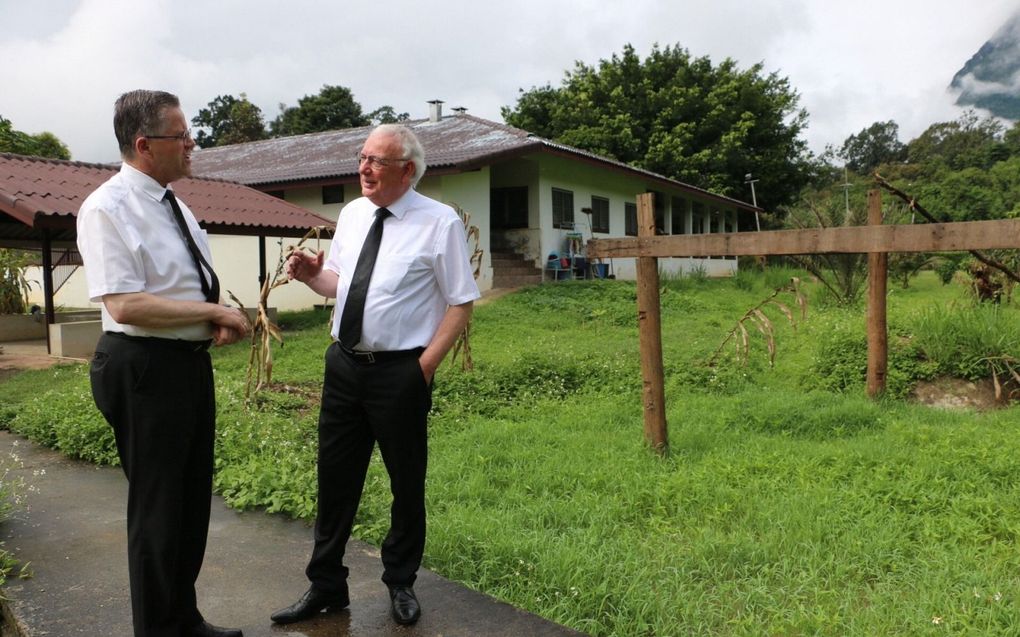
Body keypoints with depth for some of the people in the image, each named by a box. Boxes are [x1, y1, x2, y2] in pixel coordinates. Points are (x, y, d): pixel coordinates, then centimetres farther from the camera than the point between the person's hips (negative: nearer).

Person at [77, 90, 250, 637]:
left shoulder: (174, 206, 12)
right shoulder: (107, 209, -14)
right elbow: (125, 305, -23)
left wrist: (221, 321, -2)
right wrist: (217, 312, -18)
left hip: (192, 363, 9)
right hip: (144, 370, -9)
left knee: (194, 497, 18)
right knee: (157, 505, 4)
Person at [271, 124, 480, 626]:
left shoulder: (440, 222, -9)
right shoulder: (352, 214, 8)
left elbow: (461, 303, -8)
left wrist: (426, 365, -13)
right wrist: (311, 274, -3)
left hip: (400, 372, -5)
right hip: (343, 364, 5)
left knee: (407, 483, 11)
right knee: (335, 478, 12)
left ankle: (401, 584, 33)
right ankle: (325, 586, 30)